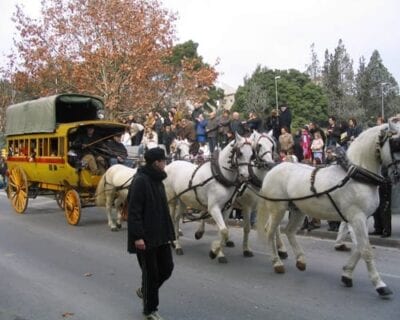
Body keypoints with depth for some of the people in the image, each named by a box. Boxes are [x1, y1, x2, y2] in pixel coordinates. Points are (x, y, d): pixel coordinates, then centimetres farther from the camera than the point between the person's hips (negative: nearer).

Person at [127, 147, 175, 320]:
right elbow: (133, 211, -22)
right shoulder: (140, 181, -17)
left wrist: (168, 231, 22)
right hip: (146, 237, -9)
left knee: (167, 268, 12)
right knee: (151, 272, 3)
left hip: (161, 235, 9)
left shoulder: (157, 180, 13)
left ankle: (145, 290, 36)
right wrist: (137, 236, -25)